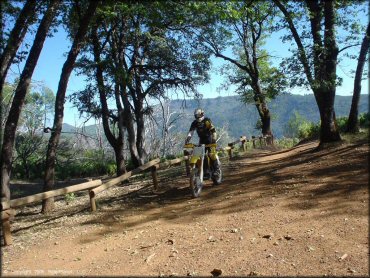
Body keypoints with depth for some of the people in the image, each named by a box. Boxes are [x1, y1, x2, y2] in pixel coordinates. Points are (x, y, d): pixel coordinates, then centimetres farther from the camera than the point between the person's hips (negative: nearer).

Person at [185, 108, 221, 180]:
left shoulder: (207, 120, -12)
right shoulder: (194, 123, 0)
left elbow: (213, 130, -22)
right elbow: (191, 131, -8)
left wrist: (214, 138, -35)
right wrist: (187, 139, -24)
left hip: (210, 139, -4)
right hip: (202, 140, 5)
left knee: (211, 154, -21)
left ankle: (216, 169, -5)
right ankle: (206, 173, 1)